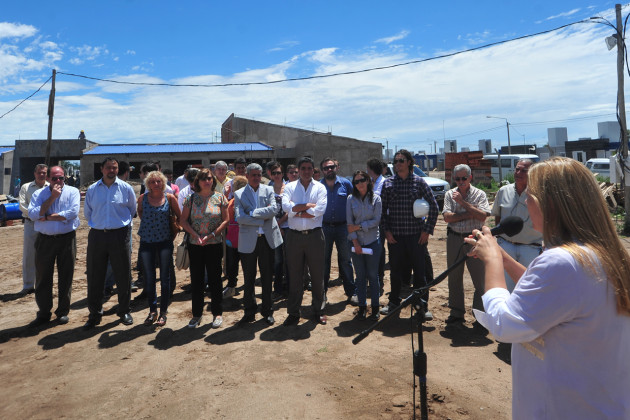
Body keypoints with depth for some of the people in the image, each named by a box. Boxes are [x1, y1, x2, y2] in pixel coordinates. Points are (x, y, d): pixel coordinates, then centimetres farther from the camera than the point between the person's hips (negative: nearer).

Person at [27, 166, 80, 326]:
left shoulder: (72, 192, 1)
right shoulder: (38, 194, 7)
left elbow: (73, 212, -15)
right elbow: (32, 214, -9)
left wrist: (47, 217, -10)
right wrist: (52, 197, -12)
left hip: (66, 239, -2)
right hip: (44, 240, 2)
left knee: (65, 277, 5)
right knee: (42, 277, 7)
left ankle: (63, 311, 19)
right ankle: (44, 313, 21)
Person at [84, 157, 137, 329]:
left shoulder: (126, 188, 3)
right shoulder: (92, 189, 8)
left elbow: (132, 210, 14)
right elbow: (87, 213, 19)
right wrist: (97, 224, 16)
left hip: (119, 235, -2)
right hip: (97, 236, 2)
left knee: (123, 275, 4)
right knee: (94, 276, 6)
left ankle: (124, 311, 19)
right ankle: (95, 313, 19)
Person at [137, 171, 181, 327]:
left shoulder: (169, 198, -3)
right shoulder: (143, 198, 0)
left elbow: (179, 216, 7)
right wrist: (146, 223, 14)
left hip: (165, 242, -1)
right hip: (147, 242, 1)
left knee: (165, 278, 2)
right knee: (149, 278, 6)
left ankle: (163, 312, 14)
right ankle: (152, 311, 20)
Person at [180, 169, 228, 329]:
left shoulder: (220, 198, 1)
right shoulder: (191, 199, 3)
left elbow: (226, 220, -1)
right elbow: (183, 221, 2)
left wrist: (212, 235, -13)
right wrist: (196, 235, -11)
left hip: (215, 244, -1)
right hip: (195, 244, 1)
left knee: (215, 279, 4)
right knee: (196, 279, 8)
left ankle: (217, 313, 17)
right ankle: (196, 314, 21)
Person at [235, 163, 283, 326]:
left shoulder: (269, 190, 7)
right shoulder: (239, 194, 2)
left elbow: (274, 209, -10)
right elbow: (239, 217, -11)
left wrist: (253, 212, -14)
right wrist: (262, 220, -13)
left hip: (267, 239, 1)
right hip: (248, 241, -1)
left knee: (267, 277, 9)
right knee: (249, 279, 9)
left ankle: (267, 311, 22)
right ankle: (249, 312, 23)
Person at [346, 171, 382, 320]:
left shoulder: (376, 198, 0)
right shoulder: (351, 199, 3)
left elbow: (377, 220, -6)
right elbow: (349, 222, -2)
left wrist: (358, 227, -13)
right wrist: (355, 242, -10)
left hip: (372, 242, -1)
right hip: (356, 242, 1)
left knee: (372, 275, 3)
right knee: (360, 276, 7)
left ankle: (375, 307, 15)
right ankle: (362, 306, 18)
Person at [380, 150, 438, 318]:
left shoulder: (419, 182, 1)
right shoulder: (388, 183, 5)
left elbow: (434, 207, 3)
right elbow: (382, 208, 8)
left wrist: (427, 230, -3)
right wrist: (386, 230, -1)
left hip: (416, 234, -1)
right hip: (394, 235, 2)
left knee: (419, 271, 4)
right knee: (395, 271, 11)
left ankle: (422, 305, 17)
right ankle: (394, 302, 27)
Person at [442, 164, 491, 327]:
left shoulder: (479, 194, 2)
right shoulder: (450, 194, 7)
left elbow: (482, 216, -14)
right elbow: (447, 217, -6)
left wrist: (462, 202, -15)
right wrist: (470, 214, -11)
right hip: (454, 239, 2)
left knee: (480, 278, -1)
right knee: (454, 277, 10)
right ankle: (456, 314, 23)